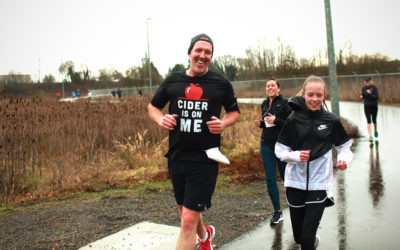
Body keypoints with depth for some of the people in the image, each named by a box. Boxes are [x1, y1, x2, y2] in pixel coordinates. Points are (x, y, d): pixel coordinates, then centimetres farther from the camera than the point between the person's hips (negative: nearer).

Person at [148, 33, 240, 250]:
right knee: (185, 212, 22)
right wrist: (161, 119, -6)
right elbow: (153, 107, 17)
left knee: (189, 221, -9)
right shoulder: (173, 81, 5)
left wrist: (223, 124, -8)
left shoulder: (221, 83, 0)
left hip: (205, 160, -4)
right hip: (176, 157, 4)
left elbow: (234, 111, 14)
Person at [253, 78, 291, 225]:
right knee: (270, 179, 2)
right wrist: (260, 123, 2)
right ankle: (277, 212, 12)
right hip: (266, 145, 5)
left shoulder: (284, 103, -7)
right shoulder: (264, 104, 12)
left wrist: (276, 120, -23)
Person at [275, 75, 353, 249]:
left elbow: (344, 146, 10)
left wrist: (344, 159, -11)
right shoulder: (293, 120, -3)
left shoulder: (331, 121, -1)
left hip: (320, 183, -1)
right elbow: (280, 149, 1)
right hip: (295, 183, 1)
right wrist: (296, 156, -18)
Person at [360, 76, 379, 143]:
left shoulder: (374, 87, -9)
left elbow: (377, 97, -13)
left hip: (374, 106, -1)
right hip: (367, 106, 1)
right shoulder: (363, 88, 1)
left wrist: (370, 93, -26)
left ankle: (375, 131, 44)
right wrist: (361, 97, -9)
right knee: (369, 121, -10)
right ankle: (370, 136, -14)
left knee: (374, 120, 13)